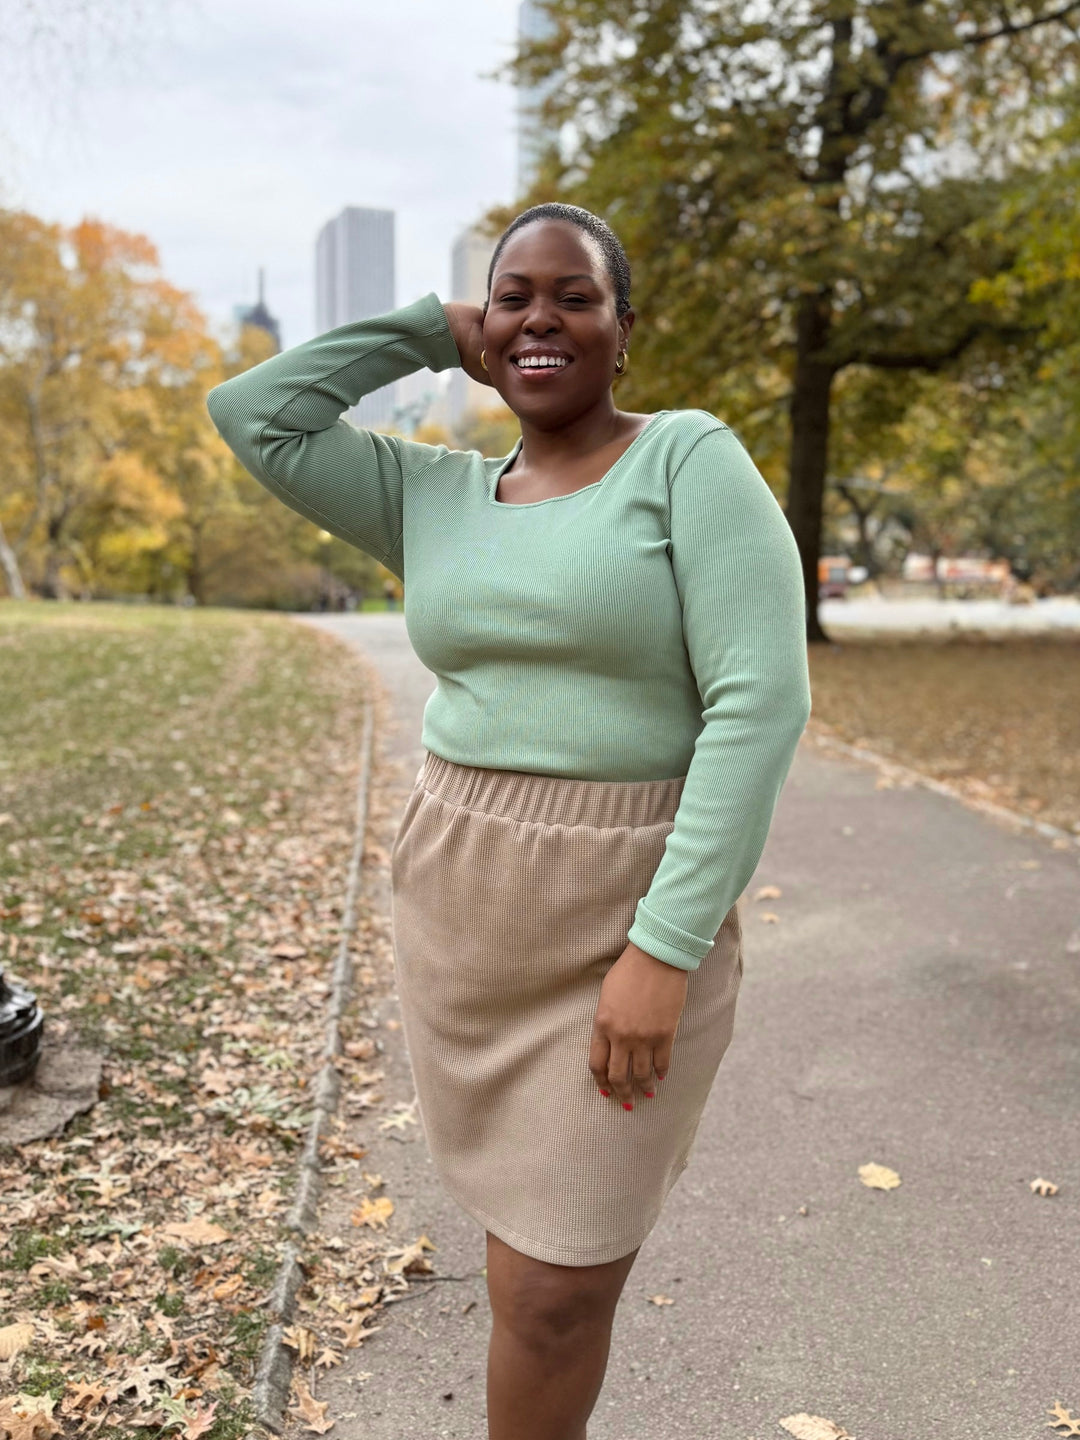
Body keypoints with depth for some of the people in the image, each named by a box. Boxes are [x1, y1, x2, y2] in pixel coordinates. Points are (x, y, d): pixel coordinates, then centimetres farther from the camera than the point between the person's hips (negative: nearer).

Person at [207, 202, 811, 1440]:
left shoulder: (691, 457, -9)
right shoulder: (434, 499, 7)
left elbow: (761, 699, -17)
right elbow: (248, 415, 6)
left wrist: (667, 946, -22)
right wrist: (432, 333, 5)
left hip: (629, 916, -4)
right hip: (462, 899, 5)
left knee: (556, 1296, 2)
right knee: (534, 1224, 18)